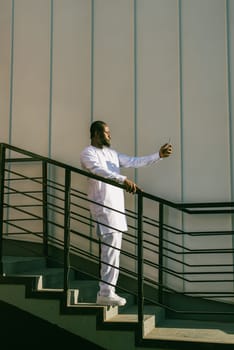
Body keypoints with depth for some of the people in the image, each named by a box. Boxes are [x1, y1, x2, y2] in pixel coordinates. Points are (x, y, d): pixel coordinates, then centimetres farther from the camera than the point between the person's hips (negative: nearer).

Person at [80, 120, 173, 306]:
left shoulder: (112, 153, 19)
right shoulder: (88, 153, -6)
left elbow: (135, 162, 17)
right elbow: (100, 171, -25)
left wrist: (158, 155, 8)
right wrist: (124, 180, -38)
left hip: (117, 207, 9)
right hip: (104, 207, -9)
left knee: (113, 250, 9)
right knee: (111, 250, -12)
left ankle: (106, 291, 16)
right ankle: (106, 293, -7)